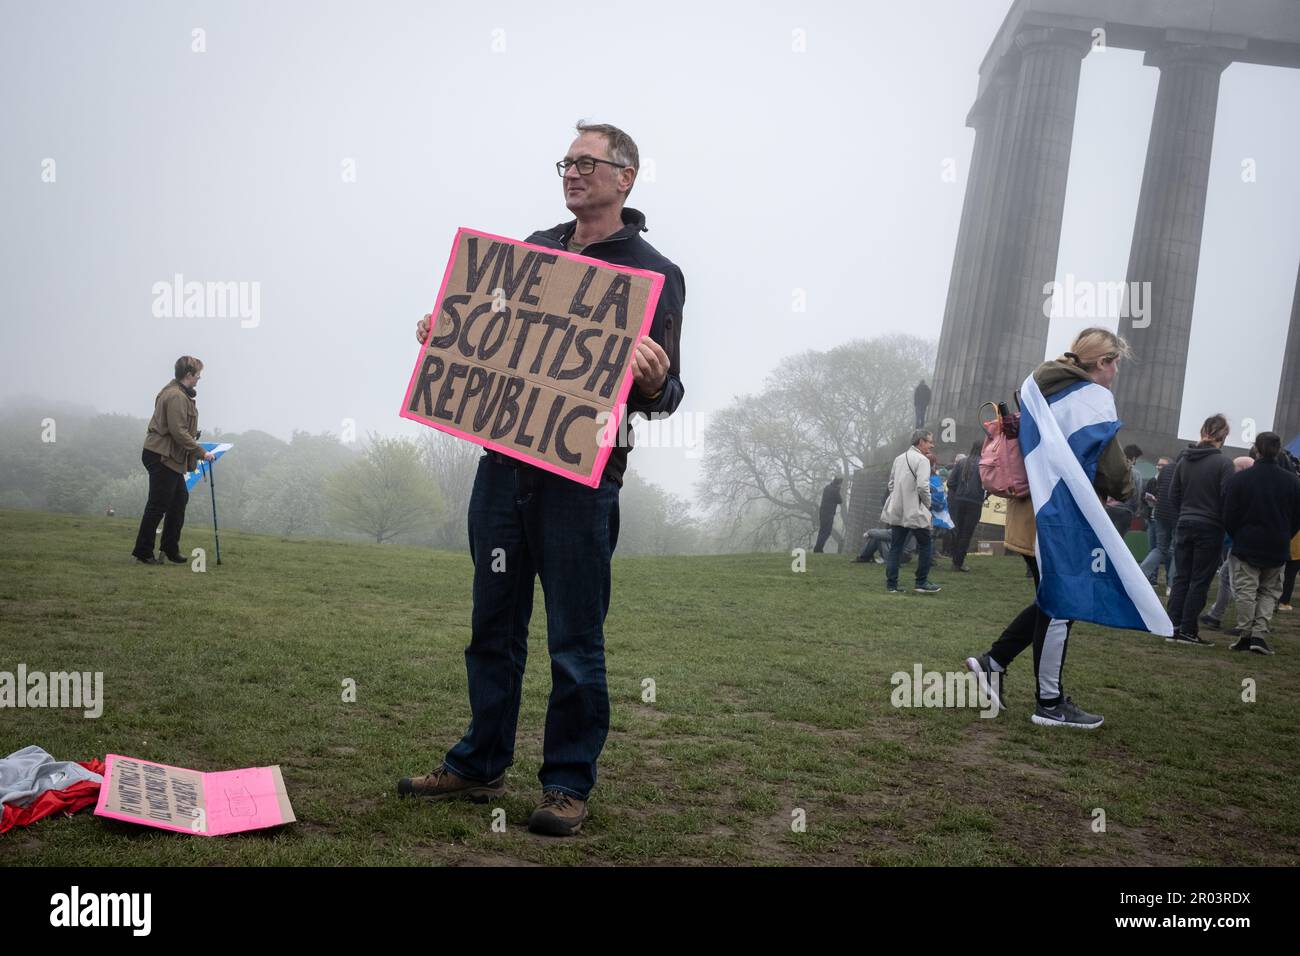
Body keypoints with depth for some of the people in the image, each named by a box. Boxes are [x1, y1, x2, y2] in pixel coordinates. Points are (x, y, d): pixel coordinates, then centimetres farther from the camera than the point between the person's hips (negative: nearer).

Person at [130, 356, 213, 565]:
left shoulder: (176, 392, 15)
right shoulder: (176, 397, -18)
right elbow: (178, 432, -23)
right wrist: (201, 452, -17)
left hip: (169, 457, 11)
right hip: (162, 457, -11)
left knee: (180, 499, 17)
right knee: (158, 505, -4)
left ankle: (170, 548, 23)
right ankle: (143, 552, 4)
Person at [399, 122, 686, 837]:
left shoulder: (653, 274, 1)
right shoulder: (532, 250, 17)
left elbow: (665, 396, -3)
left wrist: (654, 382, -25)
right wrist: (441, 335, 7)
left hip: (581, 477, -5)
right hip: (502, 463, 5)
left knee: (574, 639, 1)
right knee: (493, 625, 12)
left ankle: (568, 784, 15)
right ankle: (478, 766, 25)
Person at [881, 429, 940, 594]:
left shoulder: (899, 458, 13)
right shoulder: (922, 460, -11)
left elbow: (891, 484, 15)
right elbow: (922, 486, -19)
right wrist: (927, 505, -4)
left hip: (896, 511, 7)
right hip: (915, 512, -7)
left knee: (895, 548, 7)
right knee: (926, 545, 7)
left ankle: (891, 585, 7)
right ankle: (922, 583, 8)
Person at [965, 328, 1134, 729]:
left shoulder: (1045, 390, 11)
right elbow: (1113, 473, -17)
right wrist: (1126, 485, 6)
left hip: (1030, 513, 9)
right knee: (1060, 610, 2)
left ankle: (993, 661, 18)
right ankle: (1050, 704, 12)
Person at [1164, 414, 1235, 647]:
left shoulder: (1184, 460, 4)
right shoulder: (1223, 462, -11)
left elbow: (1173, 494, 8)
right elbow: (1227, 499, -13)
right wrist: (1228, 526, -2)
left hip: (1184, 525, 5)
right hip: (1210, 528, -5)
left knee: (1181, 578, 9)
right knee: (1200, 581, 1)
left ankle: (1173, 628, 8)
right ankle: (1188, 631, 1)